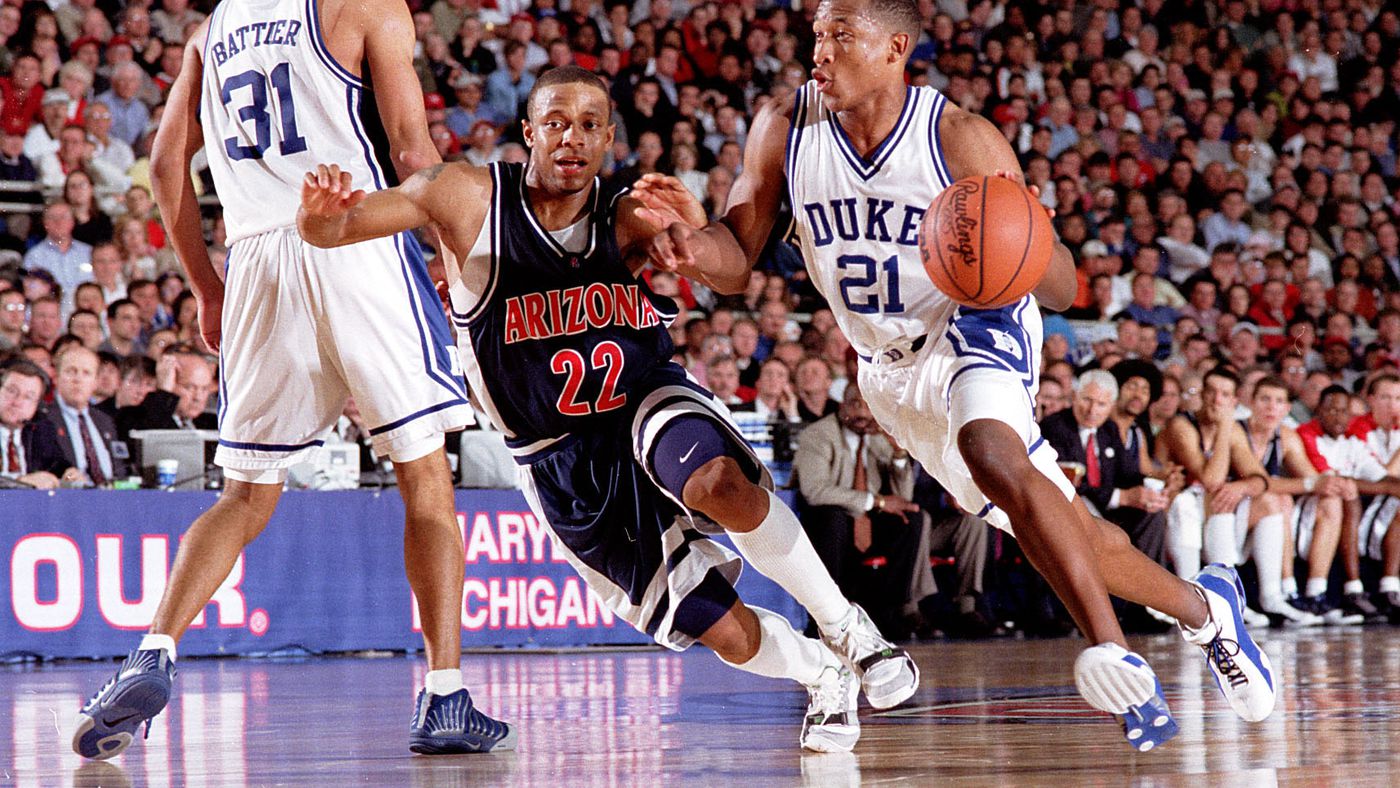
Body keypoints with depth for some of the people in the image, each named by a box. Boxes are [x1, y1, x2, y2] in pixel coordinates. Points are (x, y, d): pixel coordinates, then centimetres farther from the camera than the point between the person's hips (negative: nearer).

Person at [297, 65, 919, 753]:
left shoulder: (628, 219, -10)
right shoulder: (470, 198, -15)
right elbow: (328, 230, -18)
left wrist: (689, 230, -49)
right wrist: (320, 208, -43)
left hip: (648, 402, 1)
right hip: (561, 461, 0)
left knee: (719, 482, -37)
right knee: (728, 634, -6)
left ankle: (846, 630, -14)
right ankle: (824, 680, 27)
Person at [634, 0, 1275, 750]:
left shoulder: (961, 140, -22)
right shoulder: (783, 129, -13)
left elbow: (1063, 290, -18)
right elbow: (736, 261, -8)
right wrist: (693, 246, -31)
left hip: (976, 329, -5)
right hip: (888, 367, 5)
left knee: (991, 454, -37)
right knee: (1060, 529, 10)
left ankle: (1112, 654, -36)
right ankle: (1200, 608, 32)